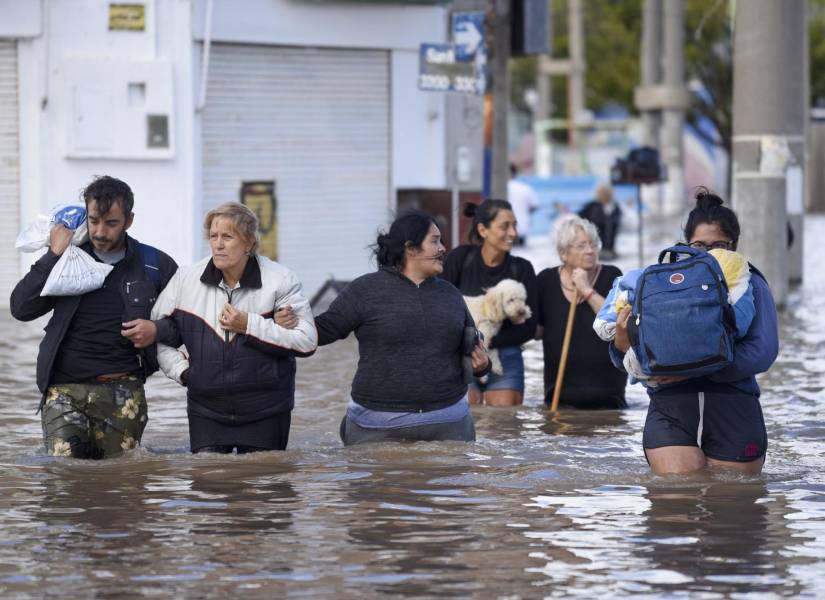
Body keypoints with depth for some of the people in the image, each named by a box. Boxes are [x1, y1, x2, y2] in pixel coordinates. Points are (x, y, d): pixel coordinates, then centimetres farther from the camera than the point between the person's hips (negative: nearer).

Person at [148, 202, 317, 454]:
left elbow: (307, 341, -12)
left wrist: (250, 326, -17)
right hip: (206, 411, 2)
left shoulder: (280, 280, -7)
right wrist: (180, 369, 1)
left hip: (265, 412, -2)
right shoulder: (186, 279, 1)